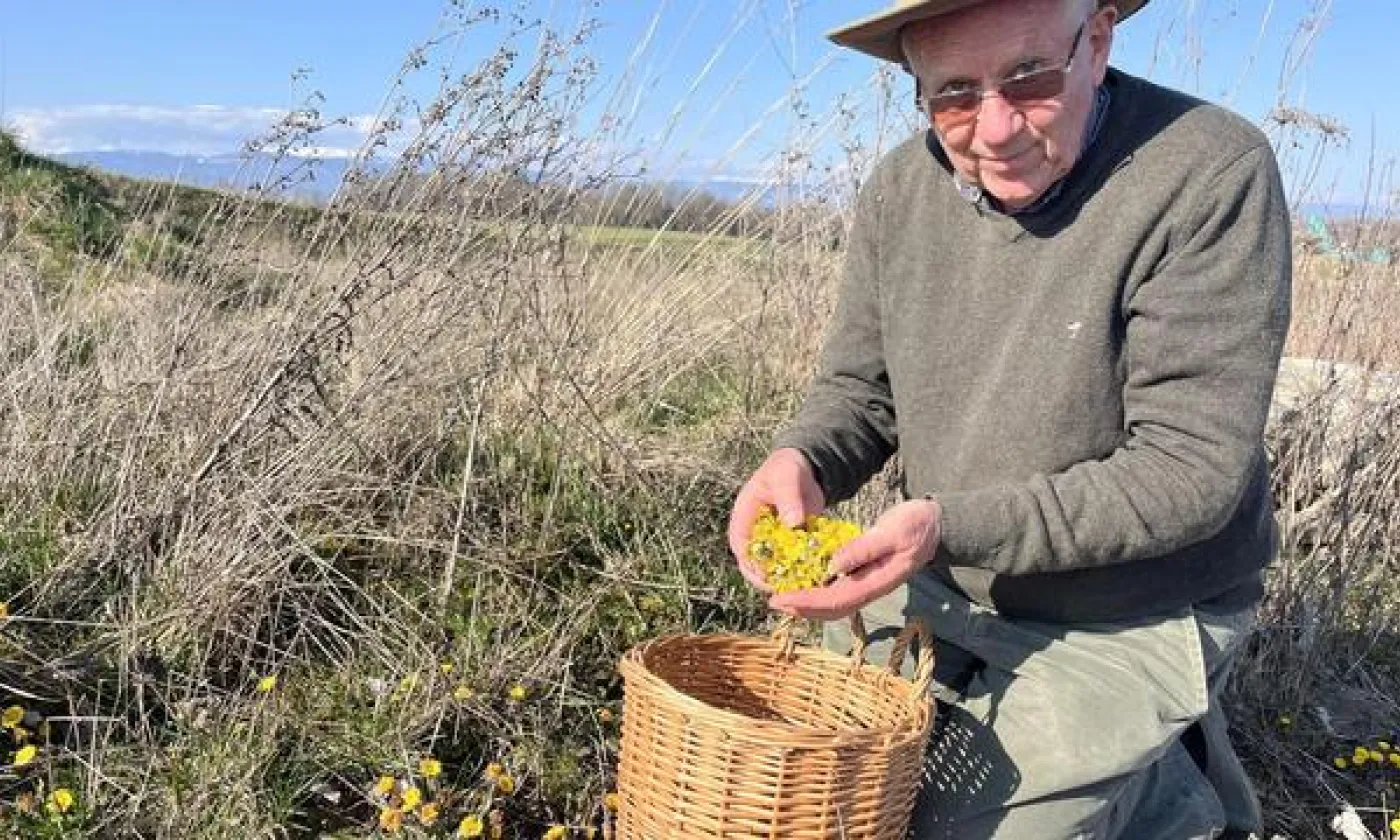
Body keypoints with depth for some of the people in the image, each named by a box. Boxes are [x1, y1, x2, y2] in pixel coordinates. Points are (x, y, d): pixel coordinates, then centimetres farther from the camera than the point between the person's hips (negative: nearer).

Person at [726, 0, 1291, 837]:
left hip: (1128, 619, -5)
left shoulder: (1213, 176, -25)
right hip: (948, 582, 6)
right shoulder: (901, 189, -8)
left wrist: (950, 526, -35)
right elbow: (860, 387, 2)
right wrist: (801, 460, -22)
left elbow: (1190, 470, -26)